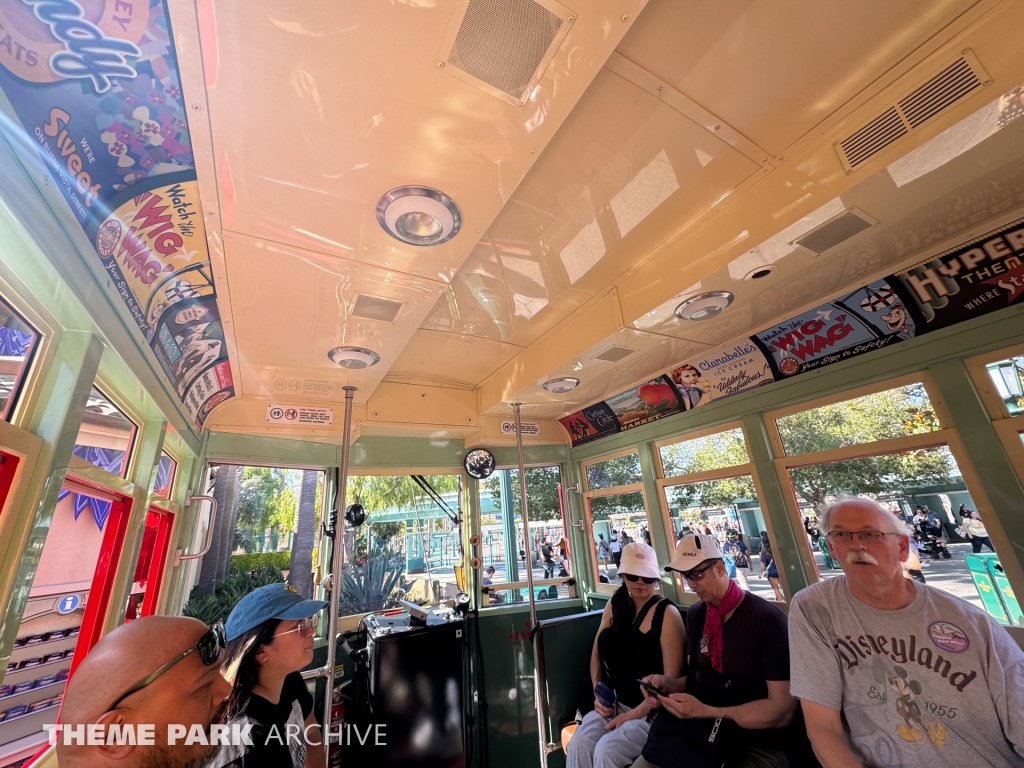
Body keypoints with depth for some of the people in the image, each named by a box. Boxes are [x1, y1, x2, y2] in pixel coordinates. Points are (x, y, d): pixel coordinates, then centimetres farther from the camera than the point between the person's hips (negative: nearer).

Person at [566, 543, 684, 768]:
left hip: (652, 712, -4)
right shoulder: (614, 606, 4)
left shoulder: (667, 614, -13)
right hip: (615, 703, 4)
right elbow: (597, 654, 13)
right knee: (578, 744, -20)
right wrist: (599, 695, -2)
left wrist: (632, 715, -15)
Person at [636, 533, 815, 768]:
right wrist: (668, 683, -11)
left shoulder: (768, 620, -18)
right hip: (708, 732, 5)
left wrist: (705, 712, -27)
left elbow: (783, 709, -18)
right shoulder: (695, 615, 3)